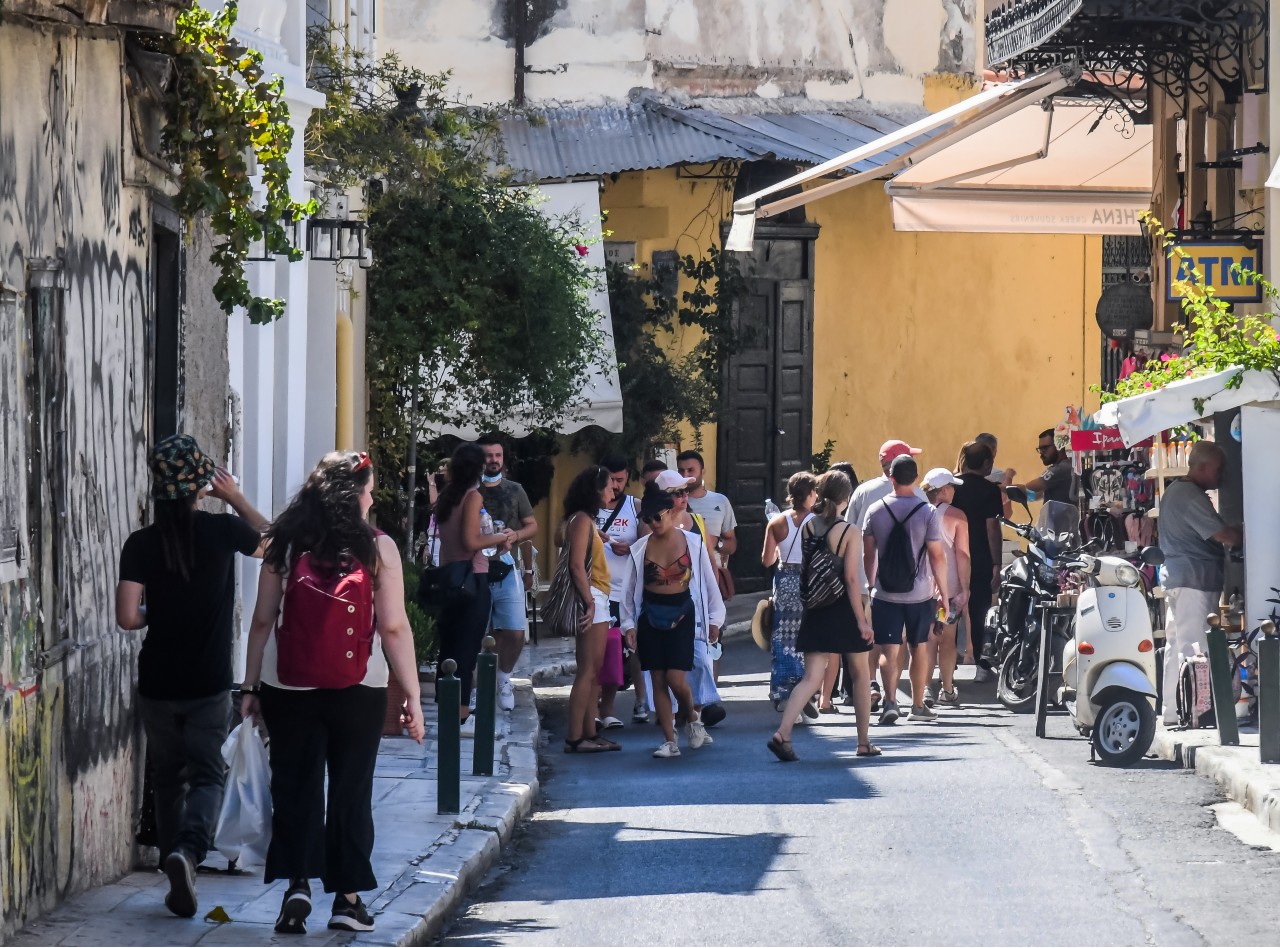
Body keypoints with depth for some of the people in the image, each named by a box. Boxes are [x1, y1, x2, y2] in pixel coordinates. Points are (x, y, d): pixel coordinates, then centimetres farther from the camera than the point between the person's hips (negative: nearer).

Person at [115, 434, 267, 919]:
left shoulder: (140, 544, -9)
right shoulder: (222, 530, -8)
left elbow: (128, 617, -12)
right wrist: (236, 498, 15)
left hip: (157, 684, 1)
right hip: (210, 683, -1)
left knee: (167, 778, 15)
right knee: (207, 774, 5)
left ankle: (179, 881, 16)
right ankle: (188, 850, -22)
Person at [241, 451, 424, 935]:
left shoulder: (285, 545, 1)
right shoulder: (377, 547, -5)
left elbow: (262, 622, 2)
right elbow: (394, 628, -7)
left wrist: (251, 686, 10)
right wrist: (412, 696, -2)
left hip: (289, 687, 1)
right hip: (358, 690, -1)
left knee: (294, 786, 8)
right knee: (351, 789, 9)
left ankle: (297, 885, -8)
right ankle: (347, 898, 13)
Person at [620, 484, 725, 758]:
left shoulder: (692, 543, -2)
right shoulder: (641, 548, 3)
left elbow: (709, 580, 4)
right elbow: (630, 588, 9)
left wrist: (715, 619, 5)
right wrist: (629, 624, 5)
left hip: (682, 614, -3)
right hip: (651, 615, 3)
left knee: (675, 678, -12)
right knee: (658, 680, 1)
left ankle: (693, 719, 18)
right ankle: (669, 740, 7)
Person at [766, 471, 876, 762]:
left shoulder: (807, 527, 1)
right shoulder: (849, 531, -12)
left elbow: (805, 570, 8)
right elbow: (851, 578, -15)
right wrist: (862, 619, -11)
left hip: (815, 612, 4)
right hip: (844, 608, -4)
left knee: (812, 677, 1)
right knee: (861, 674, 15)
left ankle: (782, 734, -19)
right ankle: (864, 742, 21)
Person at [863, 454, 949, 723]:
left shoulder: (875, 510, -2)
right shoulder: (927, 512, -8)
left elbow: (868, 554, 5)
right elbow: (937, 557, -7)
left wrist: (871, 585, 19)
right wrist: (944, 592, 1)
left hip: (884, 593, 1)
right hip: (919, 594, 0)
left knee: (890, 651, 0)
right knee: (919, 649, 13)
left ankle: (890, 701, -17)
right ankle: (918, 705, 21)